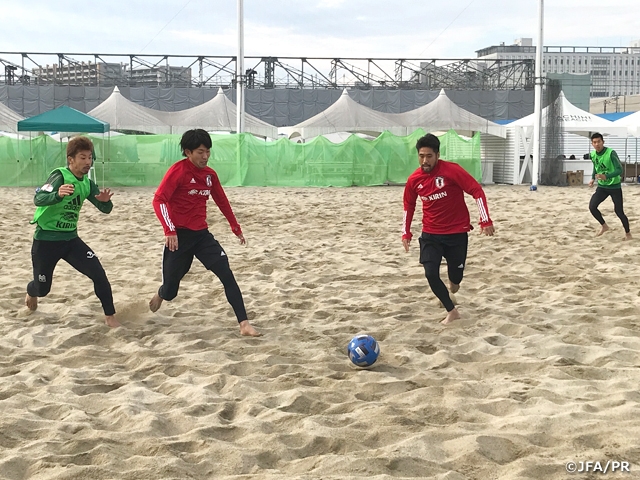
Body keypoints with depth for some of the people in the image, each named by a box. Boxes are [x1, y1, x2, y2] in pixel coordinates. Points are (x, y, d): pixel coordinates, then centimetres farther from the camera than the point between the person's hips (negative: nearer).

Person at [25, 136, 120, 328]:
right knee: (42, 288, 10)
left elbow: (105, 209, 2)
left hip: (70, 239, 5)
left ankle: (110, 316, -1)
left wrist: (105, 201, -23)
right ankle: (31, 292, 48)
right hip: (46, 241, -5)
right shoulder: (59, 176, -20)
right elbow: (38, 199, -34)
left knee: (98, 273, -13)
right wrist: (58, 194, -55)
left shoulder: (87, 183, 0)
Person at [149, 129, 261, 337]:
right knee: (170, 290, 7)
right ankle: (158, 297, 46)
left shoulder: (210, 174, 6)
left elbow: (222, 202, 19)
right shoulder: (178, 170, -13)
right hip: (179, 235, -5)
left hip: (202, 234, 5)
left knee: (227, 274, -12)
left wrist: (236, 228, 24)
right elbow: (159, 200, -21)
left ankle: (244, 324, -14)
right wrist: (169, 230, -32)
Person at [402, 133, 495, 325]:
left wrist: (485, 220, -20)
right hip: (430, 234, 3)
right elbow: (409, 206, 12)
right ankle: (452, 311, 9)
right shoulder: (414, 179, -5)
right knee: (431, 274, -12)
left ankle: (453, 280, 46)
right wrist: (406, 233, 10)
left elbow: (477, 191, -14)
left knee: (456, 279, 4)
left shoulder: (452, 170, -18)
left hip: (457, 233, -2)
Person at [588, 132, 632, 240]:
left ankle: (627, 232, 23)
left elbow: (619, 170, -28)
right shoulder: (593, 155, -3)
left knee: (619, 212, -1)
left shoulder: (611, 153, -22)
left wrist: (606, 176, -42)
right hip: (602, 187, 5)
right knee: (592, 207, -12)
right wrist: (593, 178, 4)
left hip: (615, 187, -5)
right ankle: (604, 226, 13)